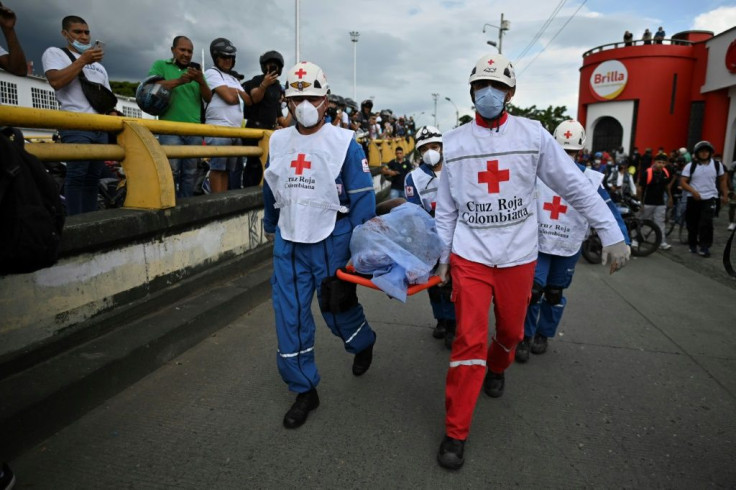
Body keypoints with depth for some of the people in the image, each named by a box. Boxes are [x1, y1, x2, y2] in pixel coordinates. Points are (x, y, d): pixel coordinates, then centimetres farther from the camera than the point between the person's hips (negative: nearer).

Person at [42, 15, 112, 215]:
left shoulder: (99, 66, 28)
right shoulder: (55, 53, 9)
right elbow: (56, 82, -10)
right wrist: (82, 60, -9)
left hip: (101, 127, 6)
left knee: (93, 176, 3)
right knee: (77, 175, -15)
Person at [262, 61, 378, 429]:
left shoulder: (344, 142, -9)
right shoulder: (278, 141, 5)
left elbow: (363, 198, -9)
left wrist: (358, 247, -12)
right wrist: (270, 226, 28)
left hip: (331, 242, -4)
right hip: (288, 243, 4)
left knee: (338, 308, 10)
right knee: (290, 318, 5)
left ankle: (363, 343, 46)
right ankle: (304, 390, 22)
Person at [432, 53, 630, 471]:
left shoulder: (533, 134, -3)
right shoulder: (455, 141, 1)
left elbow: (575, 186, -1)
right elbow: (446, 207, 7)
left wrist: (612, 234, -4)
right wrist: (442, 256, 8)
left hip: (518, 256, 1)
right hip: (470, 255, 0)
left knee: (512, 331, 14)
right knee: (469, 340, -5)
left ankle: (497, 367, 51)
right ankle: (456, 433, 8)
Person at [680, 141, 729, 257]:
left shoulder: (717, 164, 3)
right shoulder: (690, 166, -3)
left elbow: (722, 180, 15)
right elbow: (683, 182, -7)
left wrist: (725, 195, 14)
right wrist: (693, 191, -22)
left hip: (709, 198, 0)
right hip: (694, 199, 0)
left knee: (706, 223, -14)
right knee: (692, 224, 8)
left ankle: (705, 247, -6)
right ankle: (693, 245, 23)